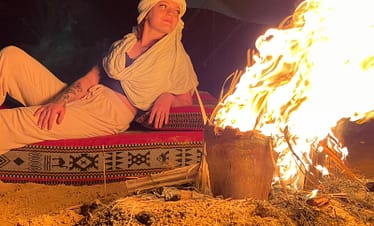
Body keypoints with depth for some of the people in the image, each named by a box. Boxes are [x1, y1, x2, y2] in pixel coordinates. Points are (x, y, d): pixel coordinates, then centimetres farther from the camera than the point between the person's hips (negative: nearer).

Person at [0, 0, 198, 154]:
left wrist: (168, 97, -10)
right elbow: (89, 79, 10)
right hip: (82, 99, 5)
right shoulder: (122, 44, 20)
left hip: (112, 114, -5)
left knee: (18, 122, -28)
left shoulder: (175, 57, 12)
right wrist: (60, 101, -9)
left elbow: (187, 99, 14)